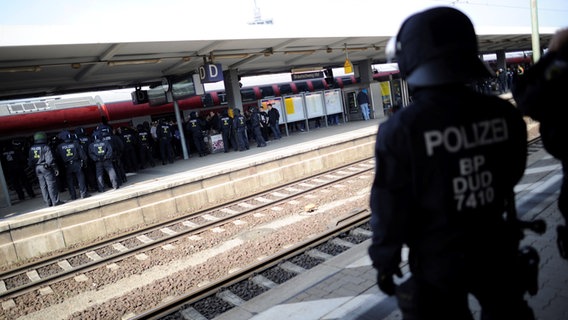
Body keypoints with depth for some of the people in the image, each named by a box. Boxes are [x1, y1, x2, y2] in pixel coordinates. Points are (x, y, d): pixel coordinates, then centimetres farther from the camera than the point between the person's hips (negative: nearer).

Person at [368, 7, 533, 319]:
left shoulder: (401, 129, -25)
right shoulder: (504, 114, -10)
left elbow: (390, 209, -19)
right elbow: (511, 177, 6)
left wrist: (384, 261, -5)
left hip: (438, 261, -4)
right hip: (496, 250, 4)